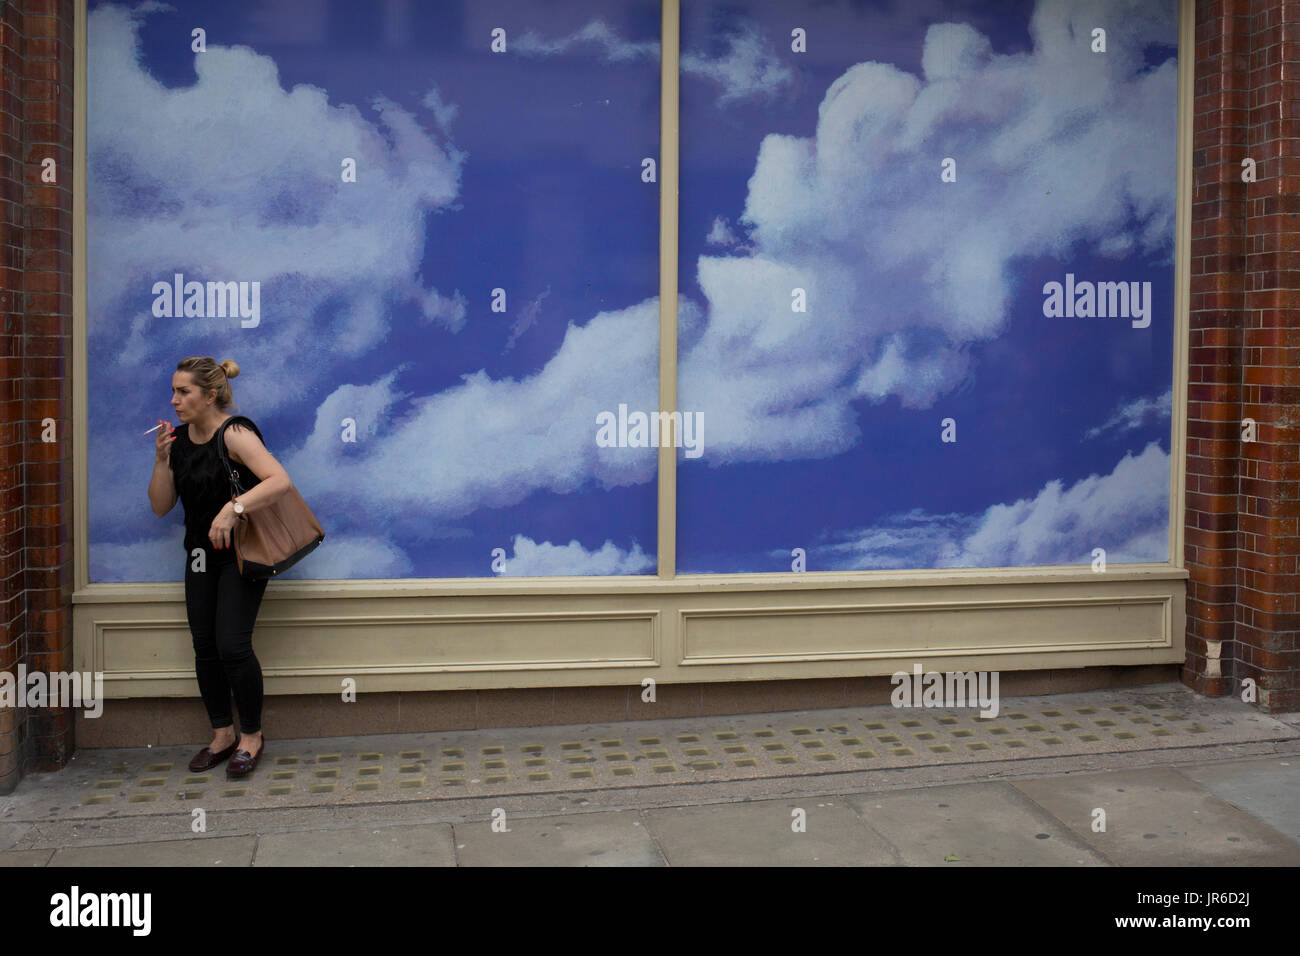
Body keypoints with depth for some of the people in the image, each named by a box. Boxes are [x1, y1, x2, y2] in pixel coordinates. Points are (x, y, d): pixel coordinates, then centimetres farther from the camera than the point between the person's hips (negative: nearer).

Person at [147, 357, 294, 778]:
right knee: (204, 645, 6)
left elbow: (281, 480, -31)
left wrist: (233, 508, -40)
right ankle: (222, 734, 21)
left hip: (242, 552, -7)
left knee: (232, 645, -13)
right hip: (201, 554, 7)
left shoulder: (234, 434, -17)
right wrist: (161, 460, -9)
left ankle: (252, 737, 5)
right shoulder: (179, 439, 4)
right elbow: (160, 506, 5)